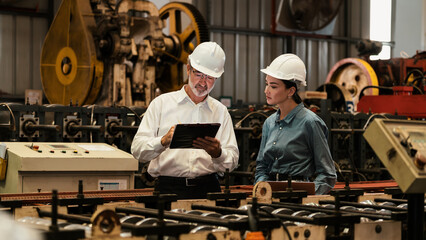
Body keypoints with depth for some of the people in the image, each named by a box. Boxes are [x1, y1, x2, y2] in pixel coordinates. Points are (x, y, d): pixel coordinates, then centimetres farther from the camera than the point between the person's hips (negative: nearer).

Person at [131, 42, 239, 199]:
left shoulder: (221, 112, 18)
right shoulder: (161, 103, 11)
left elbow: (232, 161, 13)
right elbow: (137, 149, 2)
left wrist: (217, 153, -9)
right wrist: (164, 141, -17)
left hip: (208, 189, 2)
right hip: (169, 188, -2)